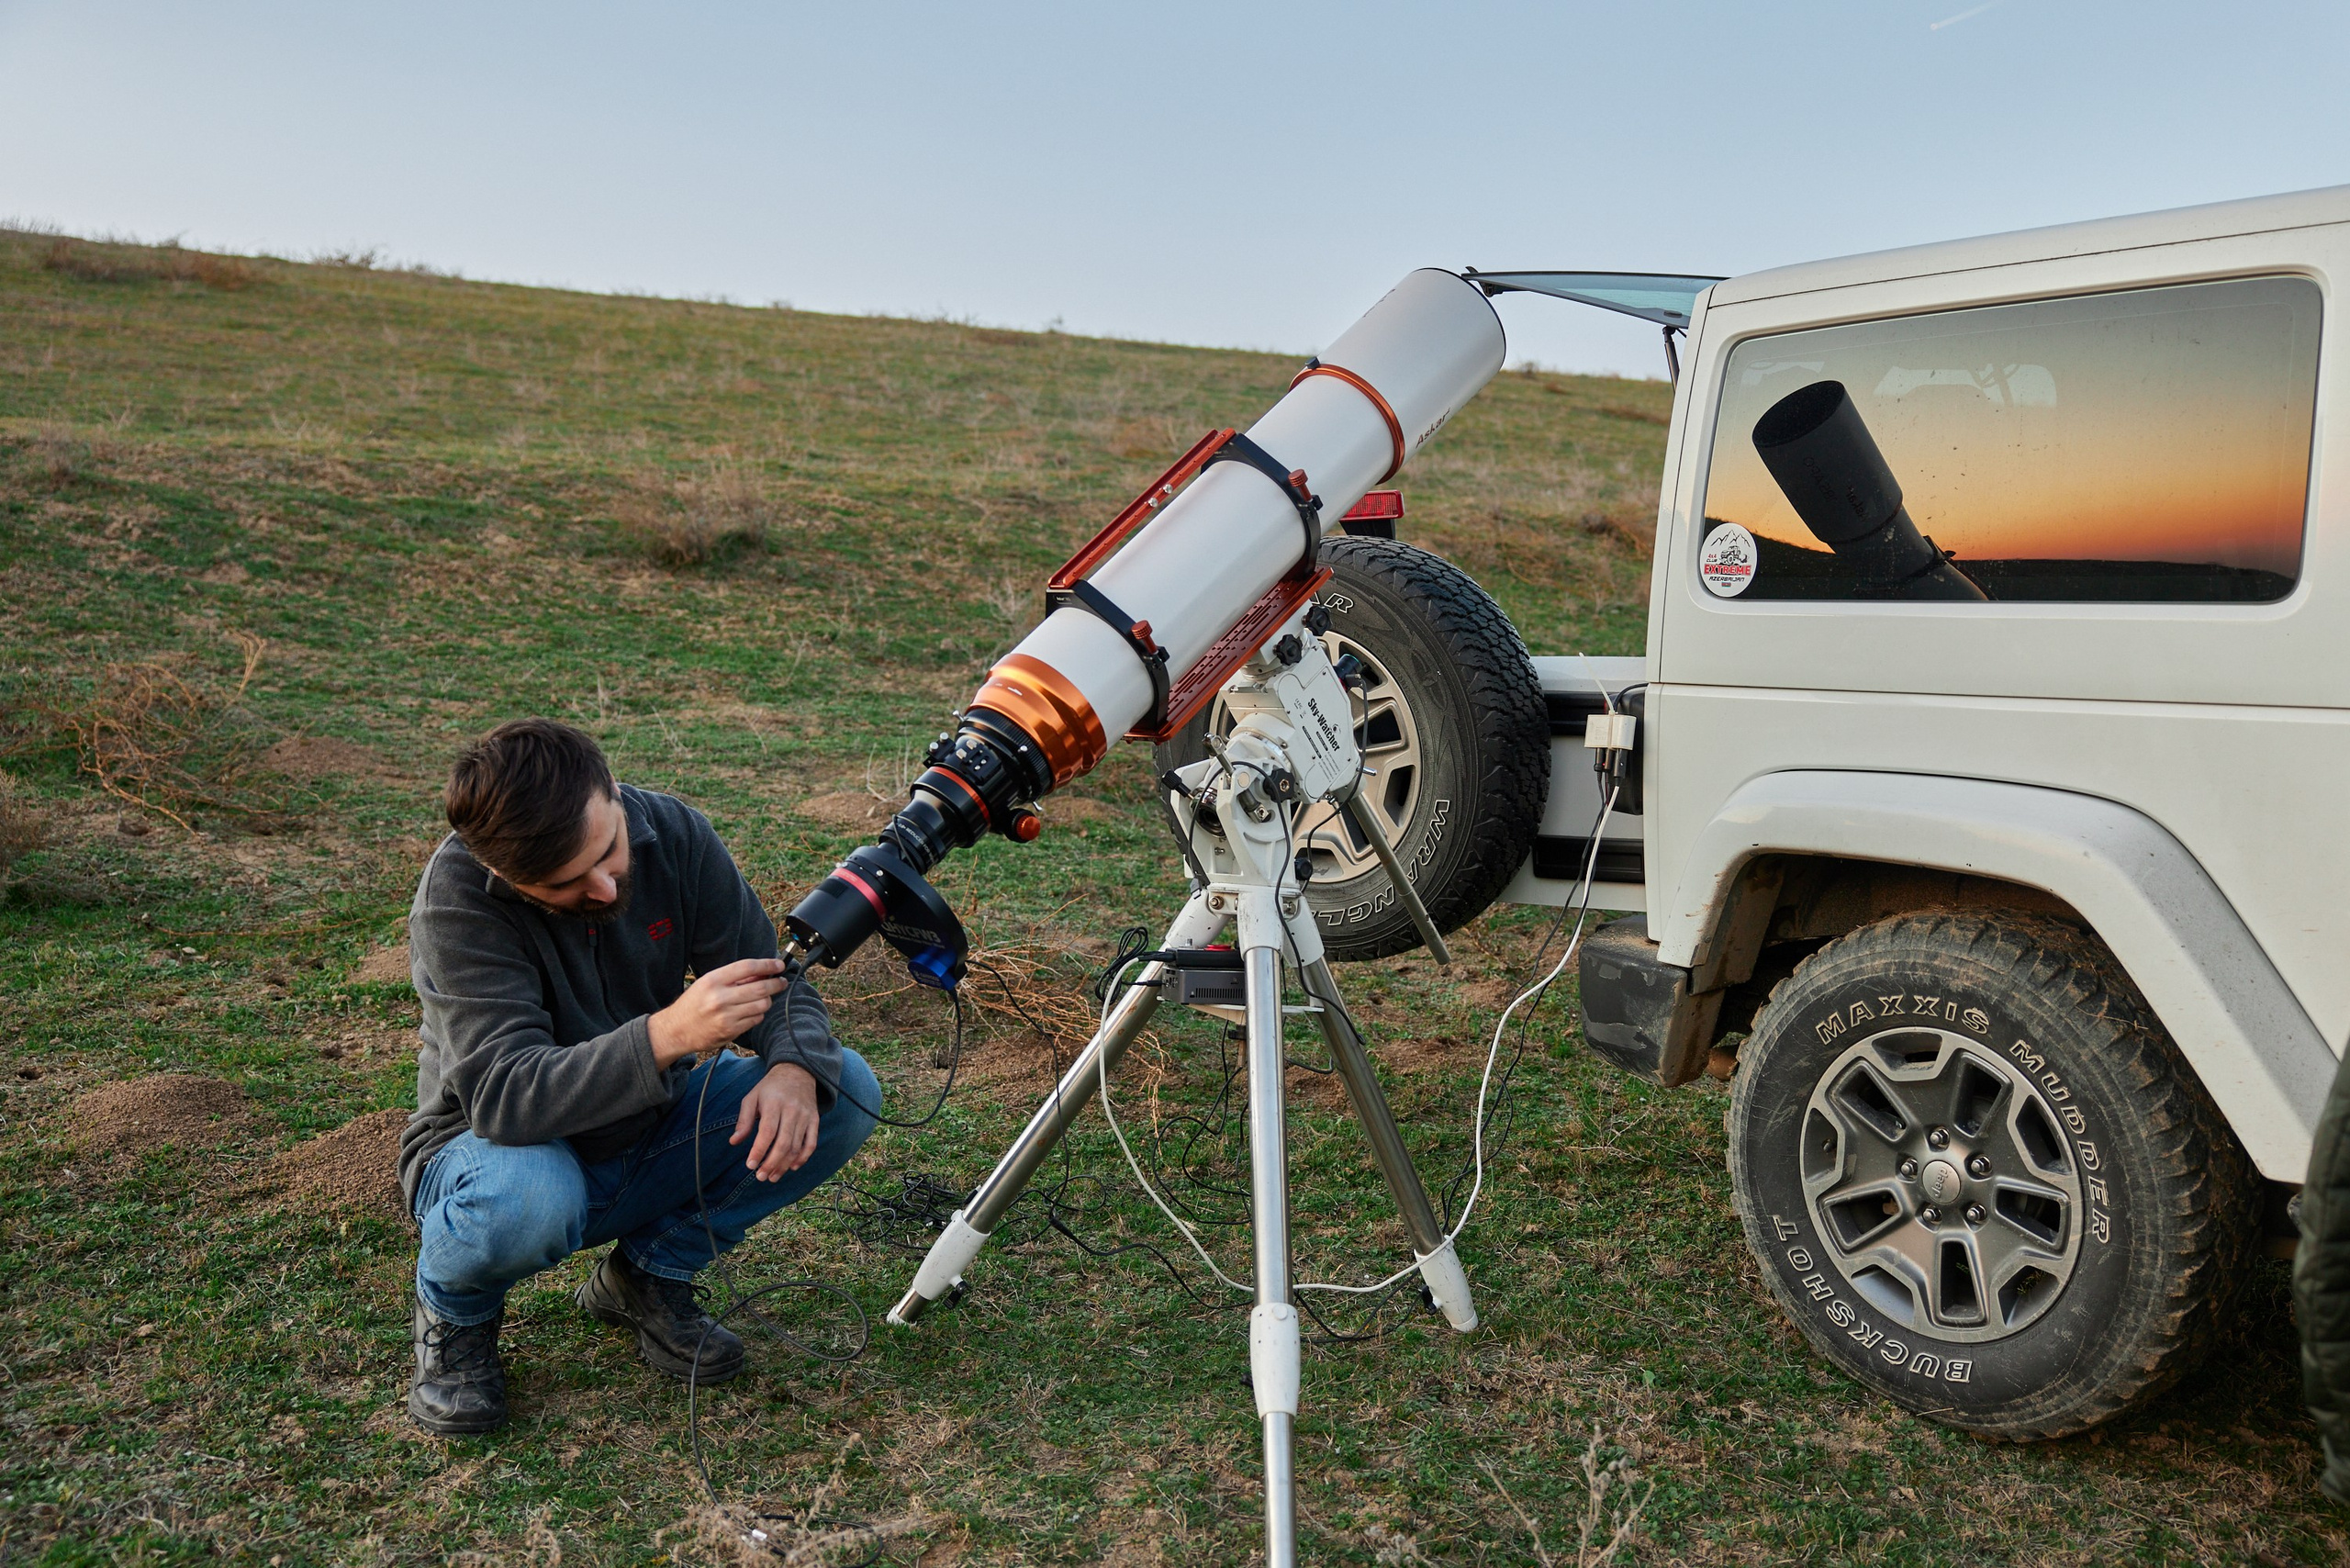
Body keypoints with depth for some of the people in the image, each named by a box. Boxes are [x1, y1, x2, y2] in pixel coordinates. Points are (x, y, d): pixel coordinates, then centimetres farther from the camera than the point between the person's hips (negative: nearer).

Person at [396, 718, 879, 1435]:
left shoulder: (671, 832, -16)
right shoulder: (457, 894, -28)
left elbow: (776, 983, -10)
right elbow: (503, 1099, -36)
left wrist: (793, 1069, -33)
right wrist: (666, 1034, -50)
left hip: (647, 1136, 5)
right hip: (505, 1151, -4)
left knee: (844, 1092, -17)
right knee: (526, 1197, -40)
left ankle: (648, 1273, 3)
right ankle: (454, 1314, -1)